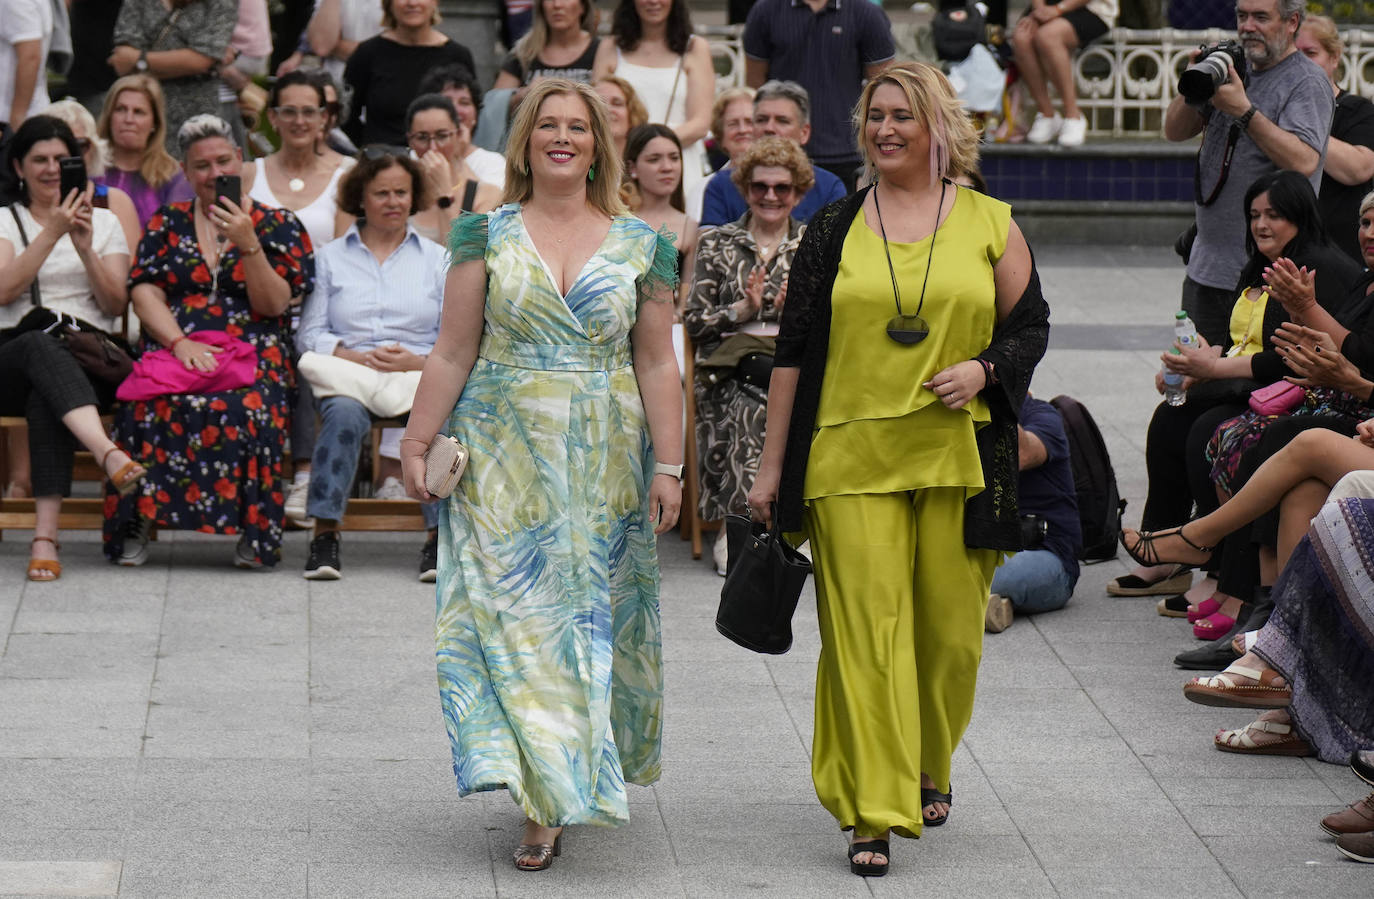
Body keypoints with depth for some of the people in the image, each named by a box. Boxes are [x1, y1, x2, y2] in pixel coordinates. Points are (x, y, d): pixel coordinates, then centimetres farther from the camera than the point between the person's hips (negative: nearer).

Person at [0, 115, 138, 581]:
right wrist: (52, 233, -12)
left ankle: (46, 537, -48)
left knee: (45, 397, -36)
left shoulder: (103, 221, 19)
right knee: (40, 345, -39)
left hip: (90, 363, 1)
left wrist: (85, 247, -5)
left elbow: (116, 305, 8)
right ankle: (110, 454, -62)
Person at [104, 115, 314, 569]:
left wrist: (247, 243, -12)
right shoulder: (166, 224, 18)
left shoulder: (277, 225, 13)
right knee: (152, 405, -35)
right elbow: (145, 293, 6)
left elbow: (272, 305, 1)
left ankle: (252, 530, -26)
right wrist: (179, 342, -12)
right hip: (174, 348, 1)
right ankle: (139, 521, -23)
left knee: (249, 407, -37)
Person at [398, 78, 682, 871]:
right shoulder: (486, 235, 3)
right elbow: (453, 353, 2)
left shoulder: (640, 246, 4)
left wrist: (669, 465, -2)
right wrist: (418, 445, -2)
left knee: (593, 613, 6)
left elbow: (657, 365, 3)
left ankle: (591, 771, 23)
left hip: (604, 463, 1)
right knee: (516, 610, -6)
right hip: (504, 456, -1)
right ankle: (548, 803, -5)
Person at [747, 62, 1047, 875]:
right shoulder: (834, 230, 7)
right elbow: (794, 351, 8)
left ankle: (929, 768, 31)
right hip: (851, 461, -1)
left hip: (959, 458, 1)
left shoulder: (990, 225, 7)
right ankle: (874, 814, -5)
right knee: (864, 631, -7)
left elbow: (1031, 327, 12)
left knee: (952, 631, 5)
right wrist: (772, 467, 6)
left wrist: (983, 368, -10)